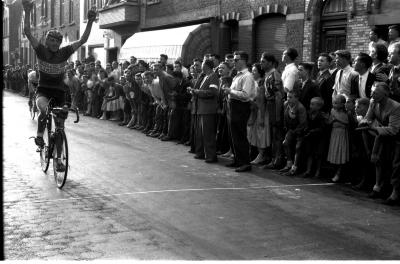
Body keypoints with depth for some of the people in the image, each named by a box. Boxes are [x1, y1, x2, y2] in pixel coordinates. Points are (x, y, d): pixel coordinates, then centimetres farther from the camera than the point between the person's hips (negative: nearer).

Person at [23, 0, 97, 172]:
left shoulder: (64, 53, -3)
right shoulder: (41, 51, -6)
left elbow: (83, 40, -8)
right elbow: (28, 33, -17)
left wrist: (90, 22, -19)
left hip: (59, 93, 2)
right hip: (43, 91, -2)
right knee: (44, 109, -37)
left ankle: (58, 159, 16)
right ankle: (39, 135, -10)